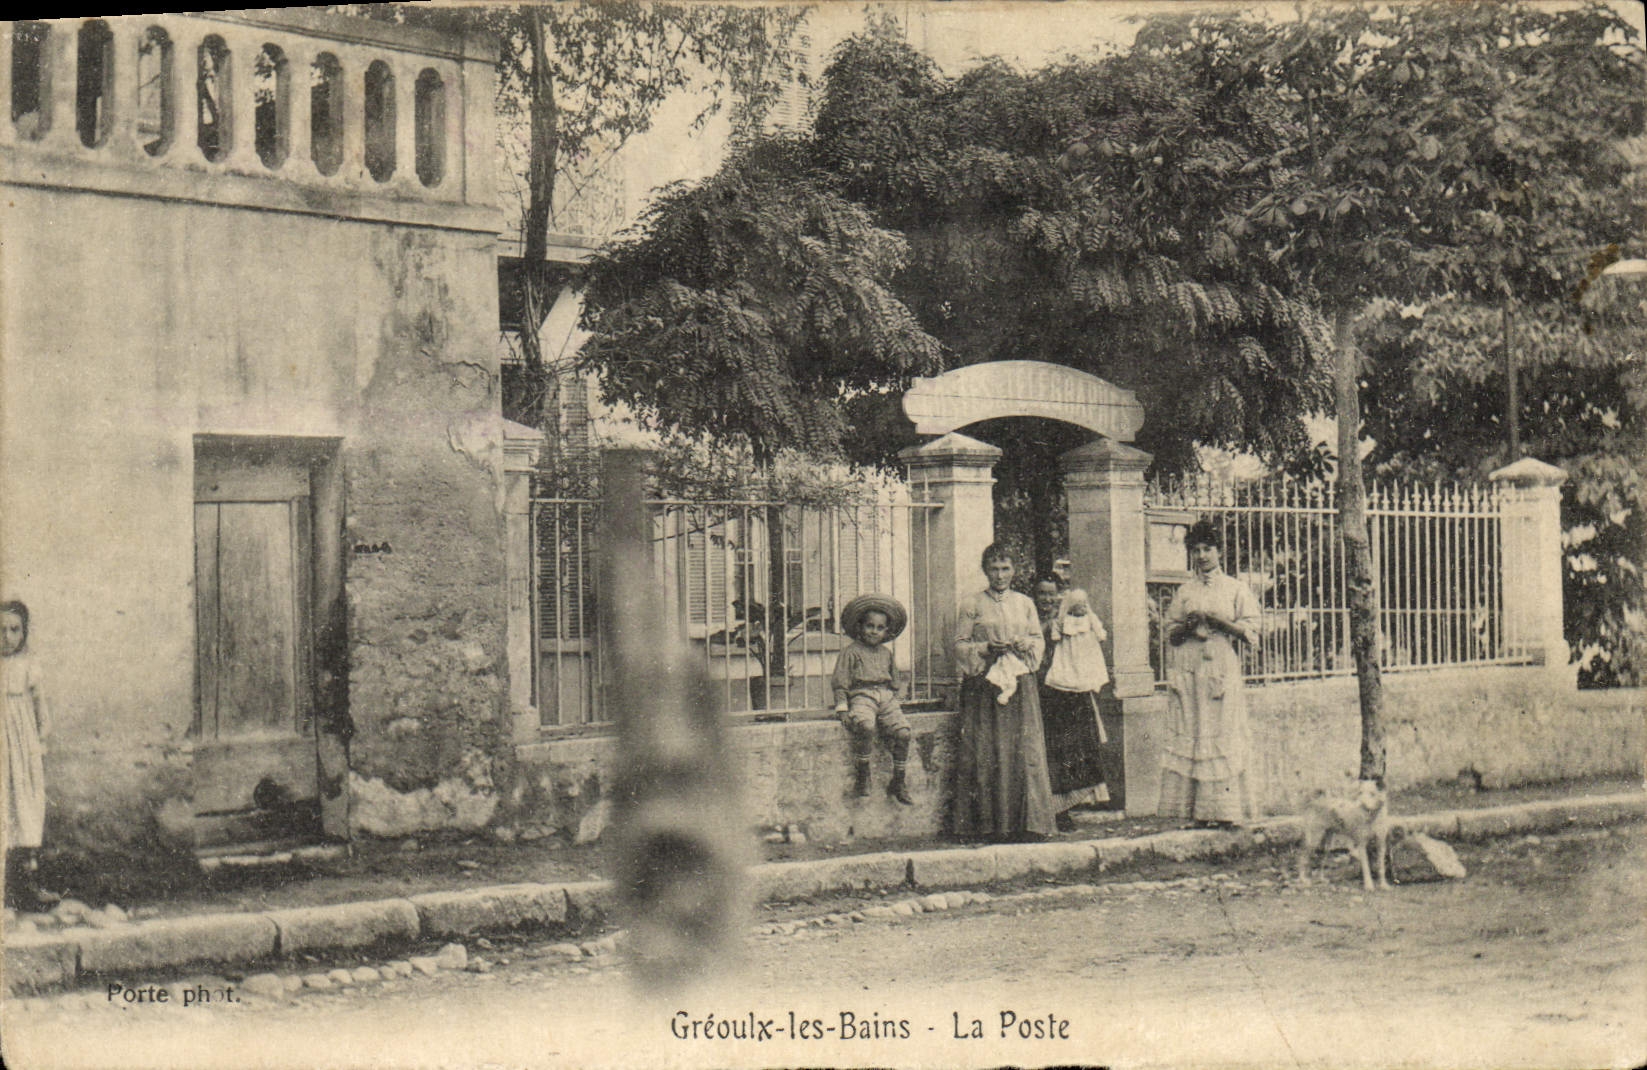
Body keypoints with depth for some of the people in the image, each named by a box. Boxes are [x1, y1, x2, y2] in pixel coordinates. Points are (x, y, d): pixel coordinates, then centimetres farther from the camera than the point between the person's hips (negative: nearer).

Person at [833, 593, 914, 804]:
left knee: (903, 732, -15)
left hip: (886, 699, 5)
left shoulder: (886, 653, 20)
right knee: (866, 727, -35)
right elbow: (840, 682, 0)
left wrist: (896, 702, 18)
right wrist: (842, 708, -9)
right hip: (861, 696, -5)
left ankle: (898, 783, -2)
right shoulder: (851, 653, 4)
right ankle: (861, 775, -19)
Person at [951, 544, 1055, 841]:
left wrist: (1026, 646, -5)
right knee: (985, 755, -7)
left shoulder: (1025, 604, 16)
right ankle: (988, 823, -3)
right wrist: (987, 648, -12)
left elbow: (1039, 641, 16)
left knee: (1025, 750, -5)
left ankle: (1027, 822, -2)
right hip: (983, 686, -2)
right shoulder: (971, 606, 6)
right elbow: (960, 646, 3)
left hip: (1021, 685, 3)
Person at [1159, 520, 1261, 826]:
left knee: (1223, 738, -7)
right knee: (1187, 736, -5)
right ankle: (1189, 809, -4)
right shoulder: (1185, 591, 16)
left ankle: (1222, 809, -6)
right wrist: (1189, 624, -6)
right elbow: (1171, 634, 14)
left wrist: (1217, 620, -10)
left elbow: (1250, 631, 1)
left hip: (1223, 673, -2)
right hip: (1188, 672, 2)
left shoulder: (1235, 589, 9)